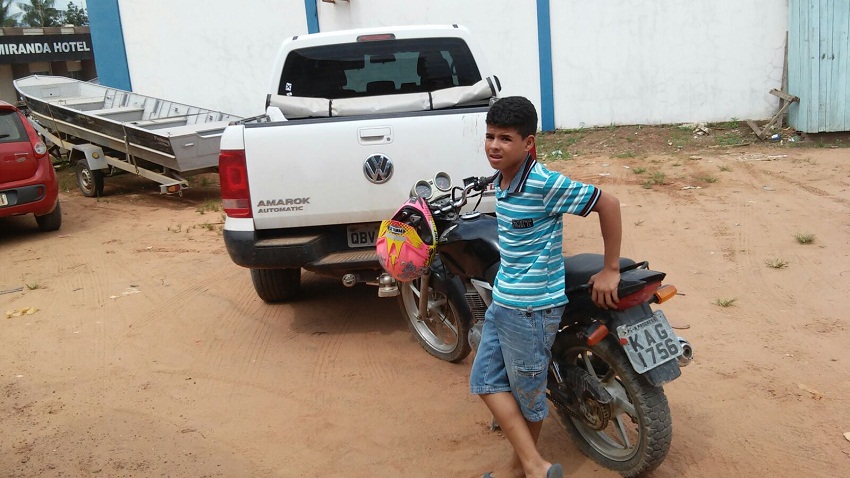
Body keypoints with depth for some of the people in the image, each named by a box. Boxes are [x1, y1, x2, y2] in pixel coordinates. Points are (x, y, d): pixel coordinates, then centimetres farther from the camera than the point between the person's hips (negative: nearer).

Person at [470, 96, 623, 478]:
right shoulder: (501, 181, 5)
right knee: (485, 381, 12)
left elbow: (608, 203, -19)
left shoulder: (544, 183, -22)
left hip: (532, 308, -9)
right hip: (501, 301, 9)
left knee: (527, 392, 8)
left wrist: (610, 270, -13)